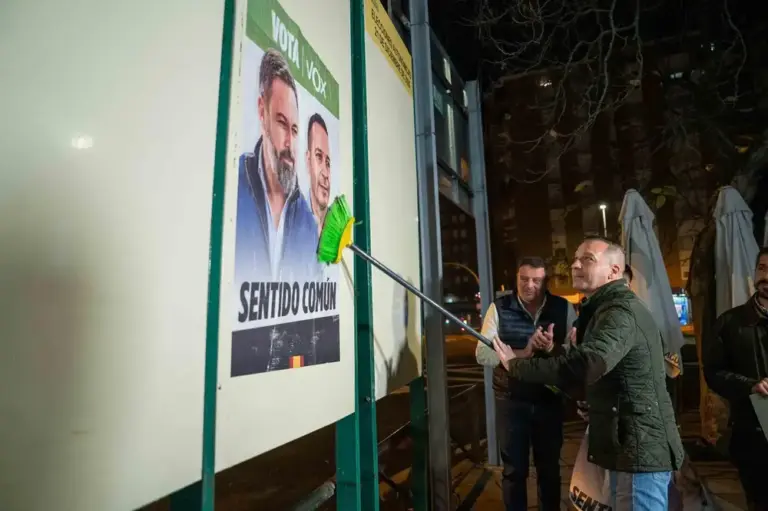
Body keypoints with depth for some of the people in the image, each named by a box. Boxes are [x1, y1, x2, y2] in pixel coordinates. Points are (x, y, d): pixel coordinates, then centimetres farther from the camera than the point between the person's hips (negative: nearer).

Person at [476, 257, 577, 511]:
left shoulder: (564, 308, -4)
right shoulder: (499, 308, -8)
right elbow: (483, 353, -15)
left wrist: (552, 348, -30)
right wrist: (524, 352, -29)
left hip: (550, 400, 2)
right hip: (511, 401, -1)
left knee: (550, 467, 21)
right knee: (514, 470, 14)